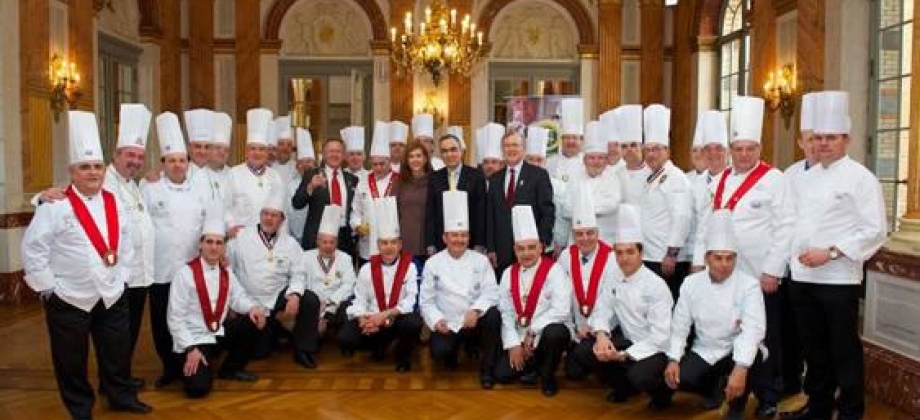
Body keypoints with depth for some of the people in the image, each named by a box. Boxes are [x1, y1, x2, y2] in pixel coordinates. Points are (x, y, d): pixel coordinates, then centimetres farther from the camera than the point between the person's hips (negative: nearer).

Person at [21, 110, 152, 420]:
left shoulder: (113, 202, 4)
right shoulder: (55, 206, -13)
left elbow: (126, 240, 14)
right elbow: (32, 249, -13)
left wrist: (122, 274, 9)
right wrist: (47, 288, -12)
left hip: (112, 295, 5)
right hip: (68, 299, -4)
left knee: (117, 353, 15)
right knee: (72, 360, 9)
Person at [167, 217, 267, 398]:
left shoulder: (226, 273, 5)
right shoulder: (185, 273, -14)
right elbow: (175, 318, -14)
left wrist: (253, 307, -13)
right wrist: (191, 348, -20)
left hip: (220, 333, 6)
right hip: (194, 338, -6)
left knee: (254, 321, -13)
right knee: (198, 387, -24)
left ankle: (231, 369, 6)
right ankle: (188, 364, 14)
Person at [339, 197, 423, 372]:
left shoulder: (409, 267, -4)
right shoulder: (367, 268, 6)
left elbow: (411, 300, -13)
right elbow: (359, 299, 3)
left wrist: (385, 314, -22)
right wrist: (363, 319, -18)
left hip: (399, 319, -2)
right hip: (372, 321, 2)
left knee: (414, 322, -36)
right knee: (345, 339, -21)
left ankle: (403, 355, 0)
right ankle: (379, 345, 13)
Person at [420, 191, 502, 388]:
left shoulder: (480, 260, 2)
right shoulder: (433, 263, 1)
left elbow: (491, 292, -7)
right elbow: (426, 300, 0)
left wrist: (476, 310, -26)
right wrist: (437, 320, -18)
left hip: (475, 322, 1)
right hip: (448, 325, -1)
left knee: (493, 315, -31)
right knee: (439, 352, -30)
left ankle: (487, 369, -10)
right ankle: (452, 352, 12)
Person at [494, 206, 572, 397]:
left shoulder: (554, 270, -12)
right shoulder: (508, 273, 4)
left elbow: (561, 310, -22)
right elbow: (505, 313, 2)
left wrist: (532, 333, -19)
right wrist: (513, 343, -8)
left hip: (546, 334, -4)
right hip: (520, 339, 4)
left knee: (555, 333, -37)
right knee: (502, 375, -13)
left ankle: (547, 374, -7)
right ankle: (532, 366, 19)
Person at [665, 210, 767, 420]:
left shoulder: (749, 285, -14)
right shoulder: (691, 283, -3)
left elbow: (753, 329, -26)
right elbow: (680, 325, 0)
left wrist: (740, 369, -40)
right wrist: (673, 359, -14)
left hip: (738, 352, -2)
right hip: (704, 351, 3)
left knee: (754, 354, -35)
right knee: (678, 378, -22)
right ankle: (715, 387, 17)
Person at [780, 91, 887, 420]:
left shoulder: (860, 177, -8)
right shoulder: (807, 177, 13)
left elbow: (874, 231, -15)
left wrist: (830, 253, -19)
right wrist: (794, 258, 8)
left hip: (838, 279, -6)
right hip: (802, 277, 6)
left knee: (844, 350, 3)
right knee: (814, 347, 16)